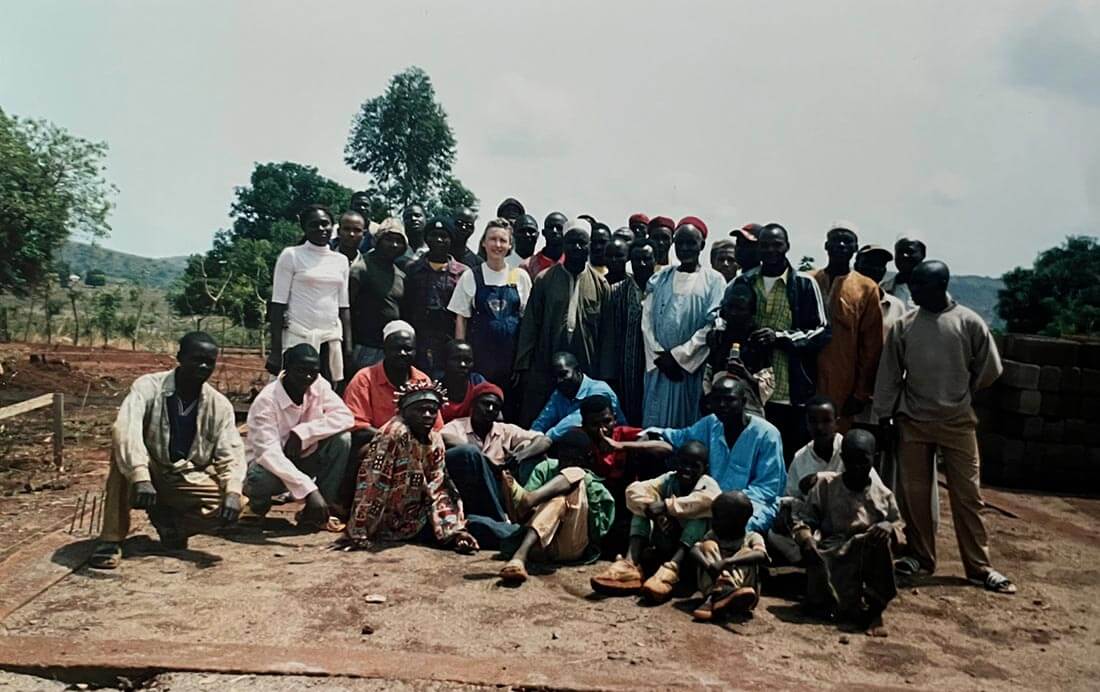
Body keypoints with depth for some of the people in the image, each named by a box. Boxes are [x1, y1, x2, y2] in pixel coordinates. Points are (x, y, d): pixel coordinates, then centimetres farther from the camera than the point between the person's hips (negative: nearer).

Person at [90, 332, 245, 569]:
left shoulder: (220, 405, -7)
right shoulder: (148, 386, -16)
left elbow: (230, 453, -9)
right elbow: (126, 429, -32)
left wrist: (233, 491, -29)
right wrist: (140, 477, -46)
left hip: (189, 480, 2)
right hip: (149, 475, -2)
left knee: (230, 507, -24)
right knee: (123, 453, -33)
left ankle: (166, 517, 5)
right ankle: (111, 539, -24)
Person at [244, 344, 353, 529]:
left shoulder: (319, 386, -11)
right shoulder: (266, 400, -25)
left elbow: (345, 417, -20)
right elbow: (269, 453, -35)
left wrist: (302, 433, -31)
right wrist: (309, 490, -44)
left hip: (303, 460, 5)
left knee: (342, 438, -21)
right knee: (261, 477, -39)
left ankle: (317, 512, -13)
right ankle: (259, 500, 0)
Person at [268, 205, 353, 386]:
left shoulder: (341, 260, 12)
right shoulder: (291, 255, 0)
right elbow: (278, 304, -3)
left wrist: (348, 345, 8)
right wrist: (276, 350, -8)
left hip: (331, 339, 4)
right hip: (298, 337, -4)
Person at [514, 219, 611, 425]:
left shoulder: (600, 284, 5)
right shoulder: (545, 280, 3)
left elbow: (605, 331, 6)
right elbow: (530, 324, 2)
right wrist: (524, 366, -2)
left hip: (586, 372, 1)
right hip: (545, 368, 0)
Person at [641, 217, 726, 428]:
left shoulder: (713, 280, 1)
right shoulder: (660, 279, 10)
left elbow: (713, 325, -7)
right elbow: (647, 320, 5)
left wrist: (678, 355, -10)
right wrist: (660, 356, -7)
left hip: (693, 367, -2)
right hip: (659, 366, 3)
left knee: (690, 424, 2)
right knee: (657, 424, 3)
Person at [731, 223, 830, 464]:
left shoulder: (805, 284, 3)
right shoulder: (742, 282, 11)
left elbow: (821, 332, 1)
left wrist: (780, 337, -12)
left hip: (793, 392, -2)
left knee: (791, 458, 1)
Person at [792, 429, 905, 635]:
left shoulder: (883, 495, 7)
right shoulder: (826, 485, 4)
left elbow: (899, 528, 12)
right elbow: (802, 520, 5)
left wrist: (890, 528, -13)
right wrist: (806, 539, -17)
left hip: (867, 561, 1)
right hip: (831, 557, -1)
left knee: (881, 538, -32)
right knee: (817, 602, -27)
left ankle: (875, 609, -18)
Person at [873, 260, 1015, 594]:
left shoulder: (969, 322, -6)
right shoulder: (903, 325, -2)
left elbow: (990, 369, 3)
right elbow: (889, 374, 2)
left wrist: (961, 395, 11)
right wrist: (883, 416, 1)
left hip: (958, 422, -1)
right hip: (912, 421, 2)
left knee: (967, 494, 2)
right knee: (914, 493, 7)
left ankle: (980, 566, 11)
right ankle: (920, 556, 22)